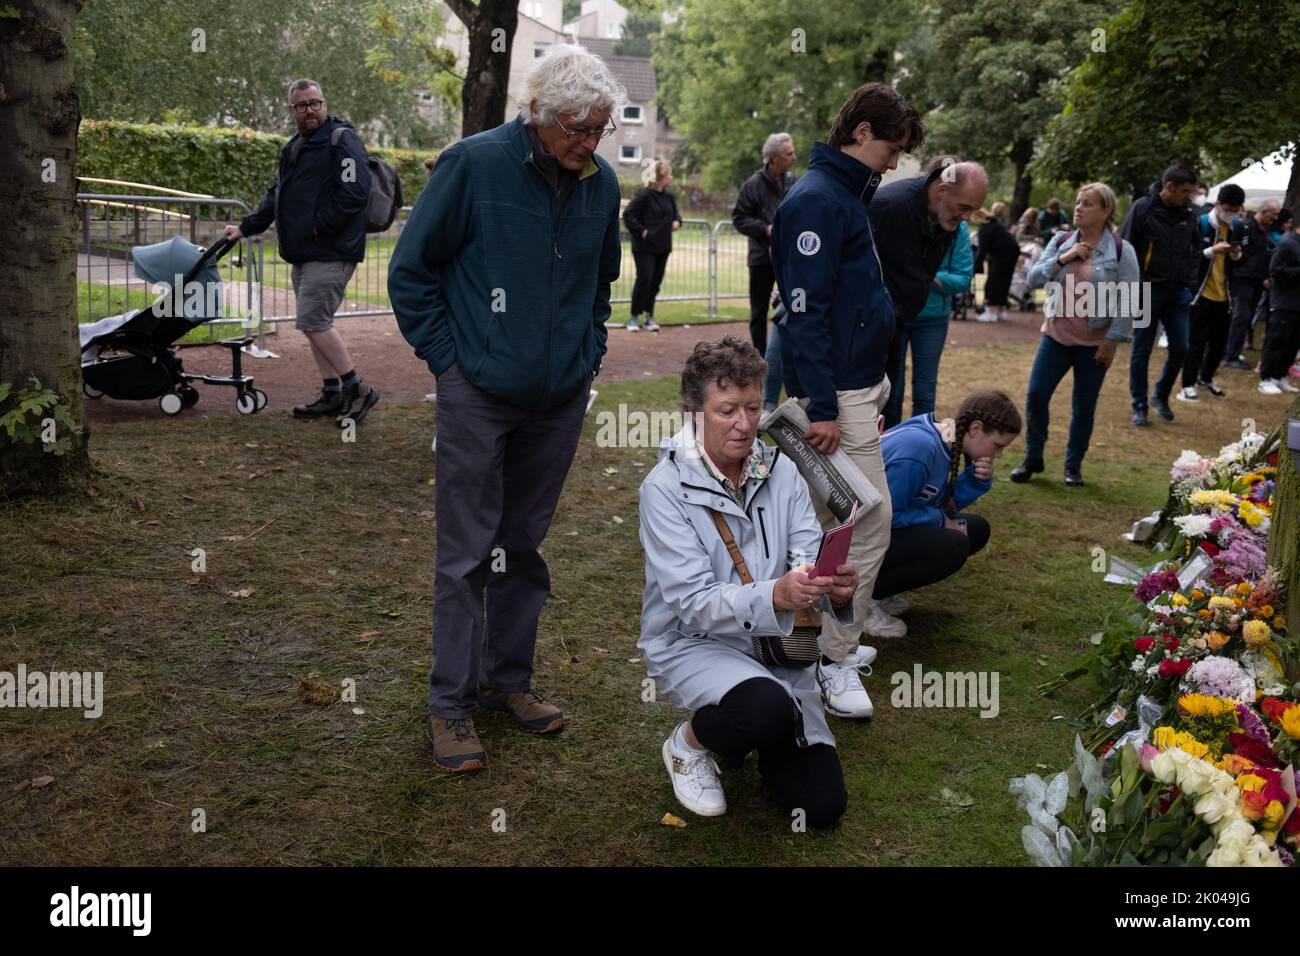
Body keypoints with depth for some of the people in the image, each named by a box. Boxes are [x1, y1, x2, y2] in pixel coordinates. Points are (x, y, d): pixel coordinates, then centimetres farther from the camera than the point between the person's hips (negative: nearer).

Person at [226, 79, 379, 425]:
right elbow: (276, 196, 24)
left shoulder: (342, 140, -10)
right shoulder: (294, 147, 19)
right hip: (305, 253, 9)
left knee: (312, 320, -13)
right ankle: (332, 393, 20)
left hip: (331, 252, -9)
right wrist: (246, 227, 16)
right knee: (314, 322, 11)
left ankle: (357, 389, -3)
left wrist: (318, 227, -18)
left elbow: (354, 192, -21)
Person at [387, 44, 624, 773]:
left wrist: (590, 353, 11)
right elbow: (411, 269, -4)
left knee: (524, 546, 15)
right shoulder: (475, 163, -11)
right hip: (479, 394, -4)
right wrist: (447, 356, -6)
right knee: (468, 553, 0)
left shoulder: (601, 184, 3)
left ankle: (509, 678, 29)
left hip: (560, 398, 5)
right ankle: (452, 704, 11)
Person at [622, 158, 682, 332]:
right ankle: (634, 317, 2)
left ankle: (649, 316, 18)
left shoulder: (668, 197, 11)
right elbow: (628, 215, -14)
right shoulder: (644, 195, -12)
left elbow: (675, 213, 26)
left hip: (663, 247, 7)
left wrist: (677, 221, 5)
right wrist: (641, 231, -16)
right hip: (645, 247, -7)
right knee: (644, 279, -10)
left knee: (656, 282, 8)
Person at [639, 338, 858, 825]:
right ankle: (690, 741, -2)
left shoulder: (781, 473, -3)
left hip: (774, 645, 4)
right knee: (768, 708, -36)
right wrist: (776, 595, -40)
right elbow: (694, 603, -23)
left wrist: (835, 588, -33)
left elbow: (809, 562, -9)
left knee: (822, 804, -4)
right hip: (692, 643, -4)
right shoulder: (665, 487, -16)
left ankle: (760, 731, 26)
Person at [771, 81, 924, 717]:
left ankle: (853, 610, 36)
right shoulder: (816, 200, -16)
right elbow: (805, 309, -22)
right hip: (838, 392, -10)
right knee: (869, 521, -7)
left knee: (851, 516, 19)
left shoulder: (848, 196, 16)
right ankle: (833, 658, 1)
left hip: (862, 382, 10)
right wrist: (822, 408, -23)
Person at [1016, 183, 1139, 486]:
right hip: (1055, 336, 3)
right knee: (1036, 396, -3)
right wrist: (1063, 259, -14)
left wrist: (1112, 340, -12)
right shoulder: (1060, 241, 4)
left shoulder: (1121, 251, -6)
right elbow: (1034, 278, -1)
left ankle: (1074, 465, 22)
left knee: (1084, 407, 7)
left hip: (1094, 343, -3)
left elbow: (1128, 301, -8)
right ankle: (1033, 458, 15)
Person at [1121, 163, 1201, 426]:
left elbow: (1193, 251, 17)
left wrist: (1189, 283, 7)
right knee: (1141, 350, 3)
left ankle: (1161, 396, 26)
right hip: (1148, 290, -5)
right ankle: (1139, 408, 14)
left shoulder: (1188, 212, 6)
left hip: (1177, 291, 5)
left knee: (1180, 348, 4)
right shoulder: (1143, 208, -9)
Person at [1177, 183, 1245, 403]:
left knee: (1220, 340, 13)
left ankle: (1206, 378, 31)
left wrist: (1237, 255, -5)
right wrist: (1211, 251, -27)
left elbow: (1240, 260, 18)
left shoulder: (1237, 227, 6)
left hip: (1224, 294, 6)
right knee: (1196, 340, -3)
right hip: (1201, 292, -6)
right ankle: (1188, 385, 6)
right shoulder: (1200, 224, -12)